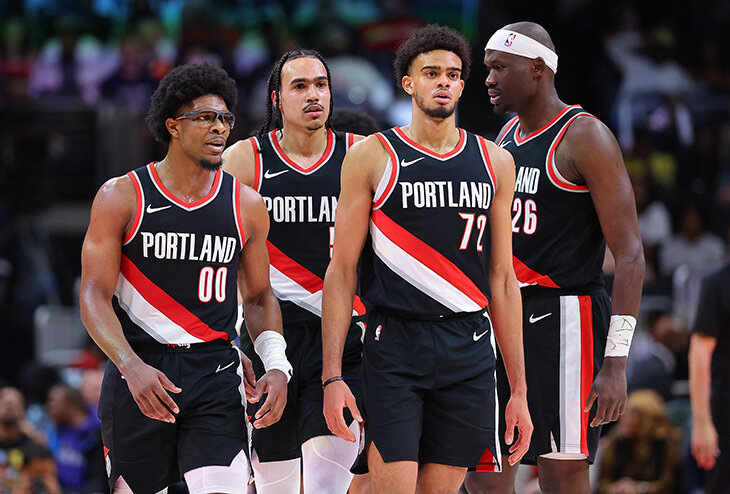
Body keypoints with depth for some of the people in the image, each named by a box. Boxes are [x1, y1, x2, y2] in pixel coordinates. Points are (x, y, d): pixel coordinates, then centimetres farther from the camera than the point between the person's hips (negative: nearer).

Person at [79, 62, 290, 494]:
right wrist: (132, 367, -23)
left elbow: (260, 299, 16)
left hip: (215, 376, 1)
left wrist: (277, 365, -2)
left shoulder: (247, 207, 6)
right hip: (138, 372, -1)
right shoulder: (121, 197, -2)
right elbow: (94, 297, -7)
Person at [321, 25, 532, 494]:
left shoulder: (494, 163, 11)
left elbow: (503, 279, 13)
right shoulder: (372, 157, 1)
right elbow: (342, 270, 1)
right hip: (395, 347, -3)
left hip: (469, 350, 3)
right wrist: (332, 375, -8)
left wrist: (519, 389, 10)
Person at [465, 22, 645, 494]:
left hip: (565, 317, -8)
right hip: (506, 316, 8)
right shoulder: (507, 137, 15)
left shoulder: (585, 137, -10)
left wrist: (616, 362, -20)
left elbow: (630, 254, -14)